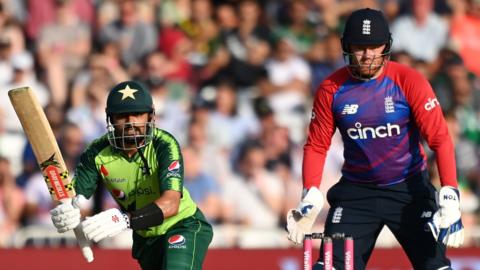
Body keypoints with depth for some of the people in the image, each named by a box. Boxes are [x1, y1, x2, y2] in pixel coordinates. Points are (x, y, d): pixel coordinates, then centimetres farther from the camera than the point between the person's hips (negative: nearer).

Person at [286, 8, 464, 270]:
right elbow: (316, 145, 2)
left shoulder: (408, 81, -12)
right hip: (355, 193, 2)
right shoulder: (331, 89, -5)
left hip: (409, 189, -2)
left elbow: (439, 138, -14)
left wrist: (449, 195, -25)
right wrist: (310, 197, -12)